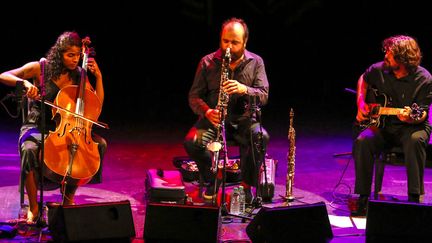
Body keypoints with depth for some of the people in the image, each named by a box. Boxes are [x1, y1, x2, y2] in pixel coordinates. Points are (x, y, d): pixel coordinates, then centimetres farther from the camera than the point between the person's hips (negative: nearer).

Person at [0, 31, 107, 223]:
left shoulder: (78, 74, 5)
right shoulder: (40, 68, -5)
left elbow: (97, 104, 3)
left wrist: (98, 76, -6)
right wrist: (25, 82, -30)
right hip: (36, 126, -4)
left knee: (100, 143, -19)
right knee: (29, 150, -39)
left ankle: (68, 197, -3)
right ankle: (33, 208, -19)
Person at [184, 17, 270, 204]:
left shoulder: (256, 62, 2)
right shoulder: (208, 62, 2)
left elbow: (263, 96, -6)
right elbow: (194, 96, 1)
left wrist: (244, 89, -27)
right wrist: (206, 111, -21)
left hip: (244, 120, 0)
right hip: (213, 119, 1)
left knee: (261, 137, -34)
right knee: (192, 141, -29)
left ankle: (246, 184, -11)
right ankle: (213, 179, 0)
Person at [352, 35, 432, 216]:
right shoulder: (379, 70, -4)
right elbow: (363, 80, 20)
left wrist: (411, 118, -36)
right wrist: (361, 104, 6)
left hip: (411, 127, -3)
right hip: (382, 125, 3)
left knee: (415, 140, -38)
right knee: (362, 142, -27)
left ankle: (414, 199, -29)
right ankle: (362, 199, -18)